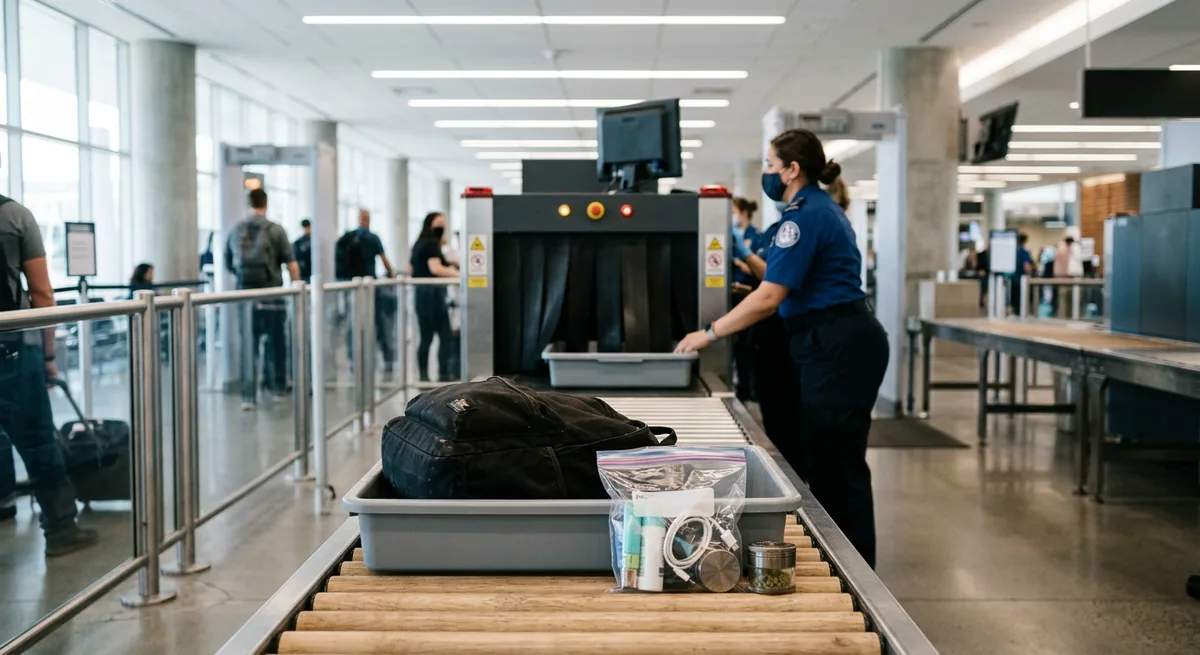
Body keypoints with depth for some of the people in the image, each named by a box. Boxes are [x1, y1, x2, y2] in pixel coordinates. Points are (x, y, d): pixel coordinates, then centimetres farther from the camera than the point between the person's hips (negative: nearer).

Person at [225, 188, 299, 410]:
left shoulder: (236, 231, 6)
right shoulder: (275, 229, -4)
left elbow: (228, 265, 15)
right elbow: (291, 263, -7)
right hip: (272, 295, -2)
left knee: (249, 346, 4)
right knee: (276, 342, 13)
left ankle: (248, 396, 0)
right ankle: (278, 388, 23)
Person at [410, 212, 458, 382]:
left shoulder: (419, 244, 18)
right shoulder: (431, 243, -8)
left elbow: (412, 270, 25)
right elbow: (435, 269, -19)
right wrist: (457, 274, -21)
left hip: (420, 292, 9)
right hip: (433, 291, -9)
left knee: (426, 336, 8)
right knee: (445, 335, -5)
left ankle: (424, 375, 7)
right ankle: (445, 373, -8)